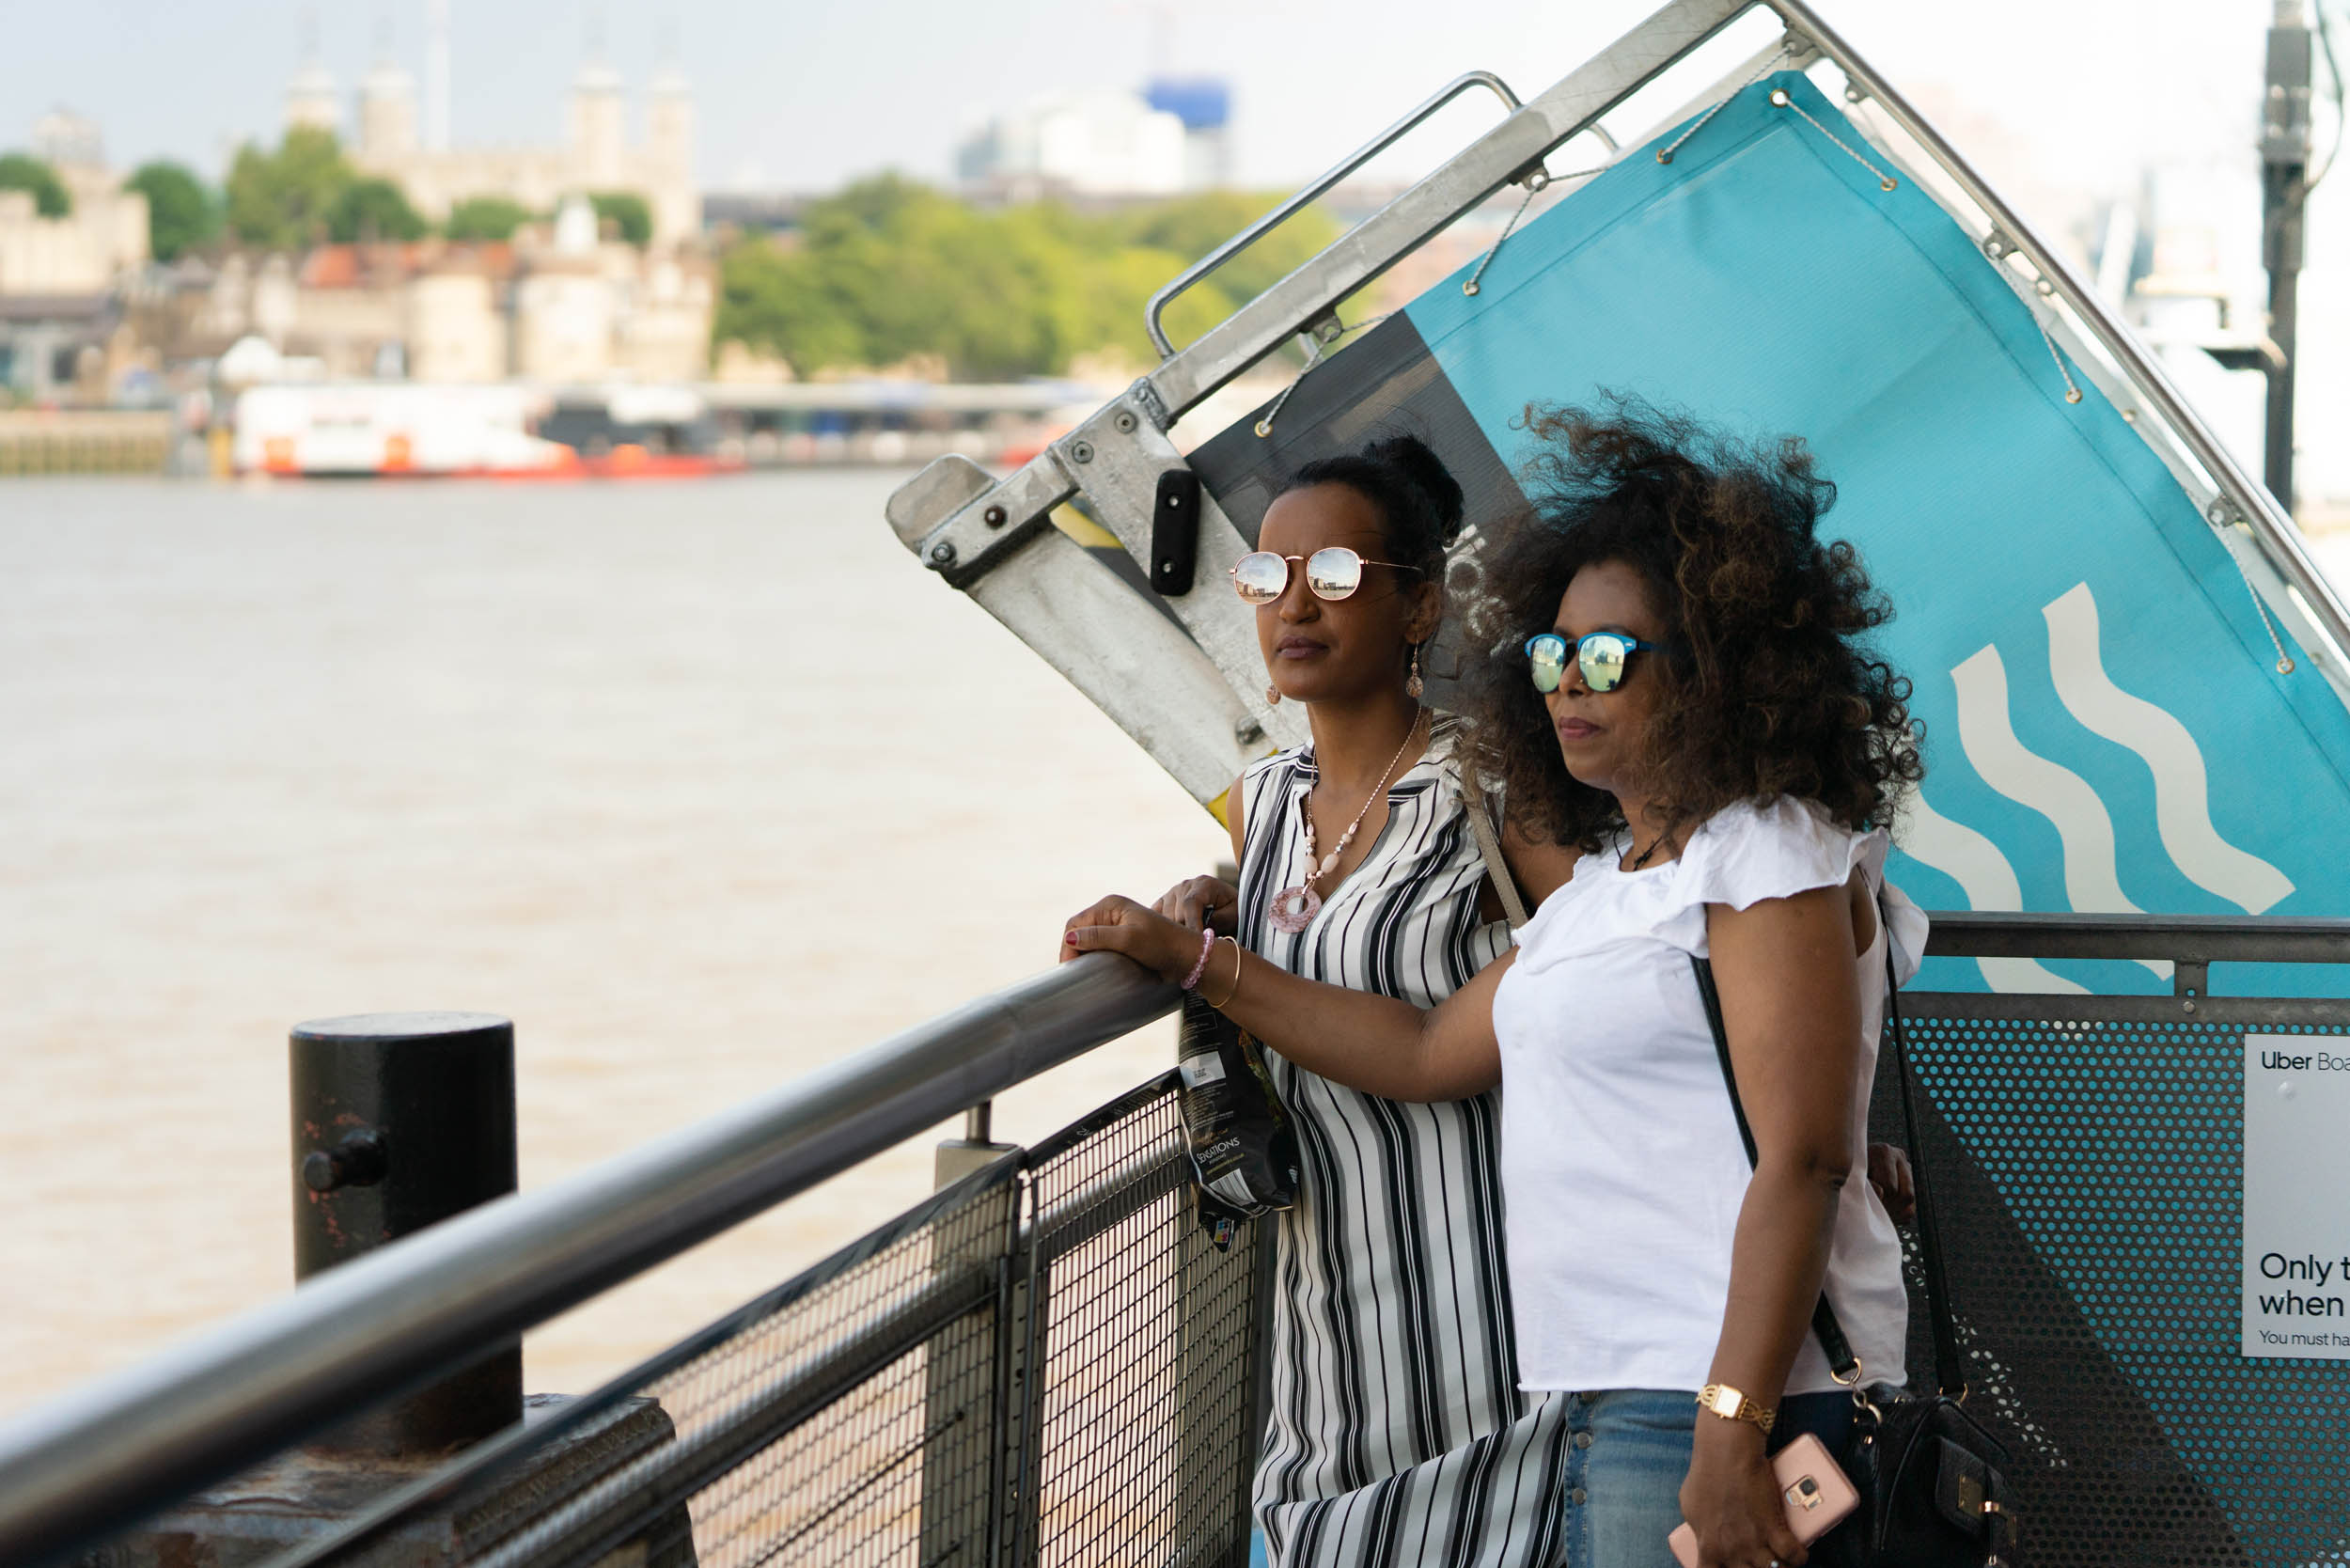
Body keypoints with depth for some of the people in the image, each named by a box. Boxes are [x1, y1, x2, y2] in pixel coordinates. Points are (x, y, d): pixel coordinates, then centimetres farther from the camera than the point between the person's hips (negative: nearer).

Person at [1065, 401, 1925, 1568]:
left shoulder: (1772, 857, -9)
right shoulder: (1608, 879, 21)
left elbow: (1800, 1162, -18)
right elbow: (1432, 1052, 26)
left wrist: (1730, 1434, -25)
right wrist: (1193, 961, 25)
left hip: (1728, 1390, -9)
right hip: (1608, 1401, 9)